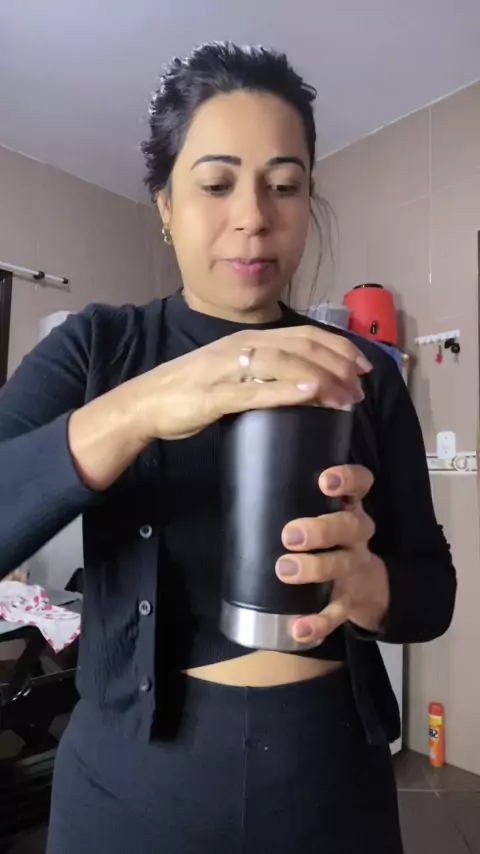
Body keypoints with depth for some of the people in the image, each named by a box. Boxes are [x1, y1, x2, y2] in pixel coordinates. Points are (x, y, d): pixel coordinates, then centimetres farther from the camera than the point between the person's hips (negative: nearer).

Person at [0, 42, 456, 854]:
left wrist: (364, 582, -25)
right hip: (134, 773, -1)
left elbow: (433, 590, -4)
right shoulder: (95, 348, -8)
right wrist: (135, 411, -35)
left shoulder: (365, 372, -4)